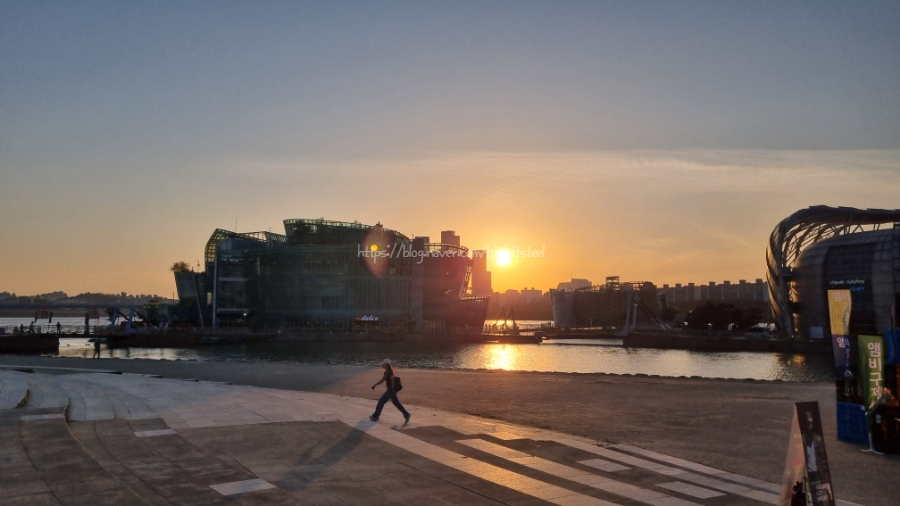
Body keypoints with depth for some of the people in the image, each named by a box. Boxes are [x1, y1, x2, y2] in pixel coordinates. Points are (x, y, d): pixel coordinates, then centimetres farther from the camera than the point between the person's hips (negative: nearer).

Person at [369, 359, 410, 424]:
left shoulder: (390, 372, -20)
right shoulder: (386, 372, 9)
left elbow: (393, 381, -23)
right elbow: (382, 380, 18)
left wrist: (393, 390, -26)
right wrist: (375, 385, 12)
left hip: (391, 390, -10)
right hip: (390, 390, 10)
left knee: (381, 401, -4)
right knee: (396, 403, 14)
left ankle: (375, 416, 7)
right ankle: (406, 415, 17)